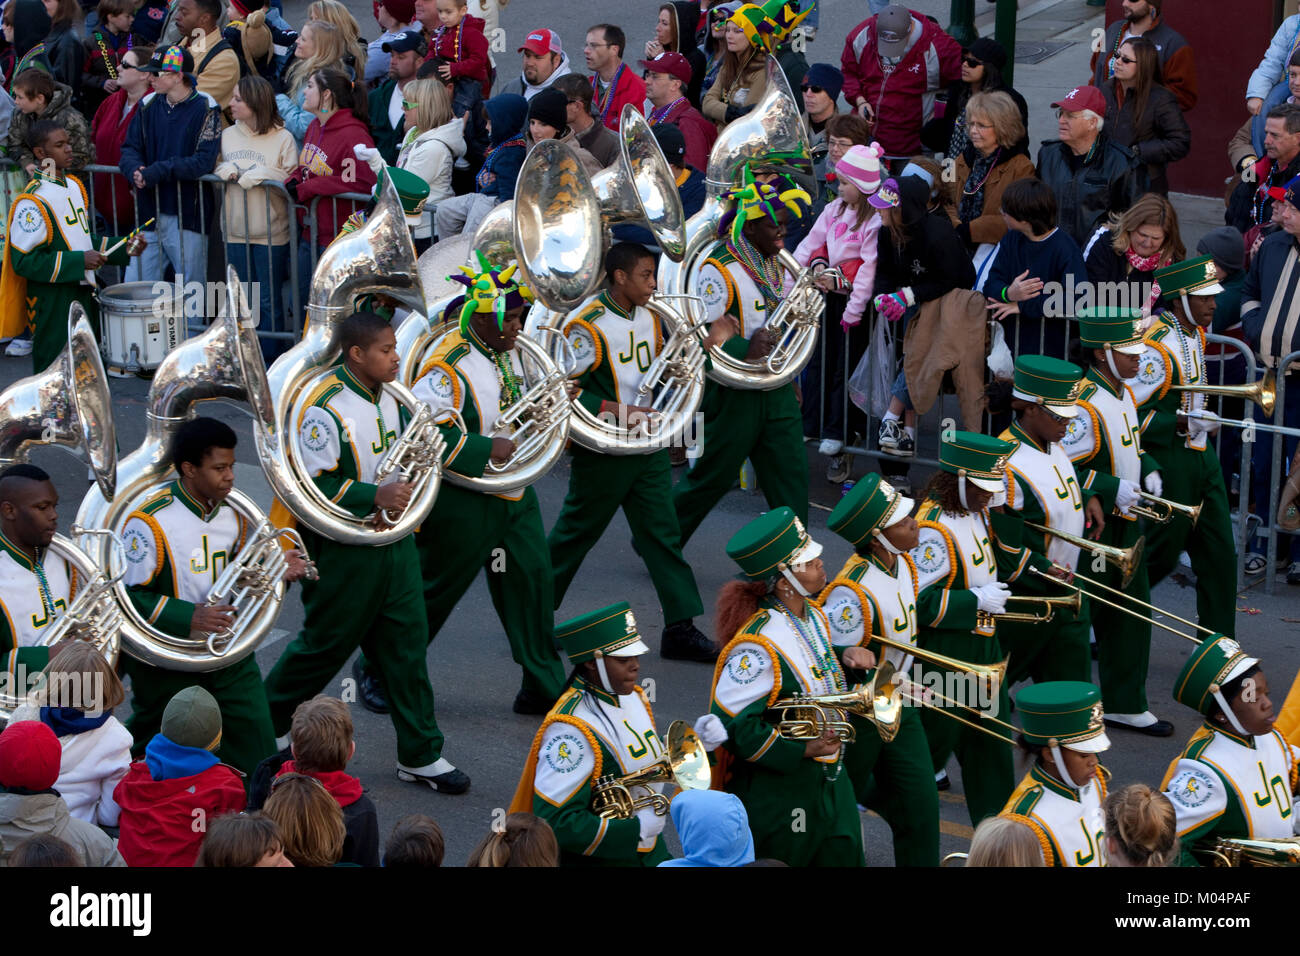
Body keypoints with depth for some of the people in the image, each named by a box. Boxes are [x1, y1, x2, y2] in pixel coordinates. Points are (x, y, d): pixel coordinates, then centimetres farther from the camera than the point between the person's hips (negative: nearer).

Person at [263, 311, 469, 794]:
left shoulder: (389, 398, 7)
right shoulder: (326, 408, -19)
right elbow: (312, 484, -22)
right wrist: (374, 496, -30)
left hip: (395, 542, 7)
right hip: (345, 551, -7)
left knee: (407, 642, 5)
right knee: (326, 645, 6)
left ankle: (420, 755, 11)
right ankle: (260, 726, 28)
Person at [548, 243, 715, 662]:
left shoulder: (649, 317, 8)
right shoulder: (587, 325, -16)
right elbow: (566, 391, -18)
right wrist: (617, 411, -24)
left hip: (649, 449, 6)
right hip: (603, 452, -6)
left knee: (662, 533, 3)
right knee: (576, 535, 6)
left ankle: (681, 629, 3)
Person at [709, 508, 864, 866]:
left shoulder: (813, 615, 3)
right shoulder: (758, 646, -25)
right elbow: (731, 726, -25)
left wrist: (848, 656, 1)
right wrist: (802, 750, -26)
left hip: (830, 780, 9)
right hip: (777, 796, -9)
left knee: (843, 857, 14)